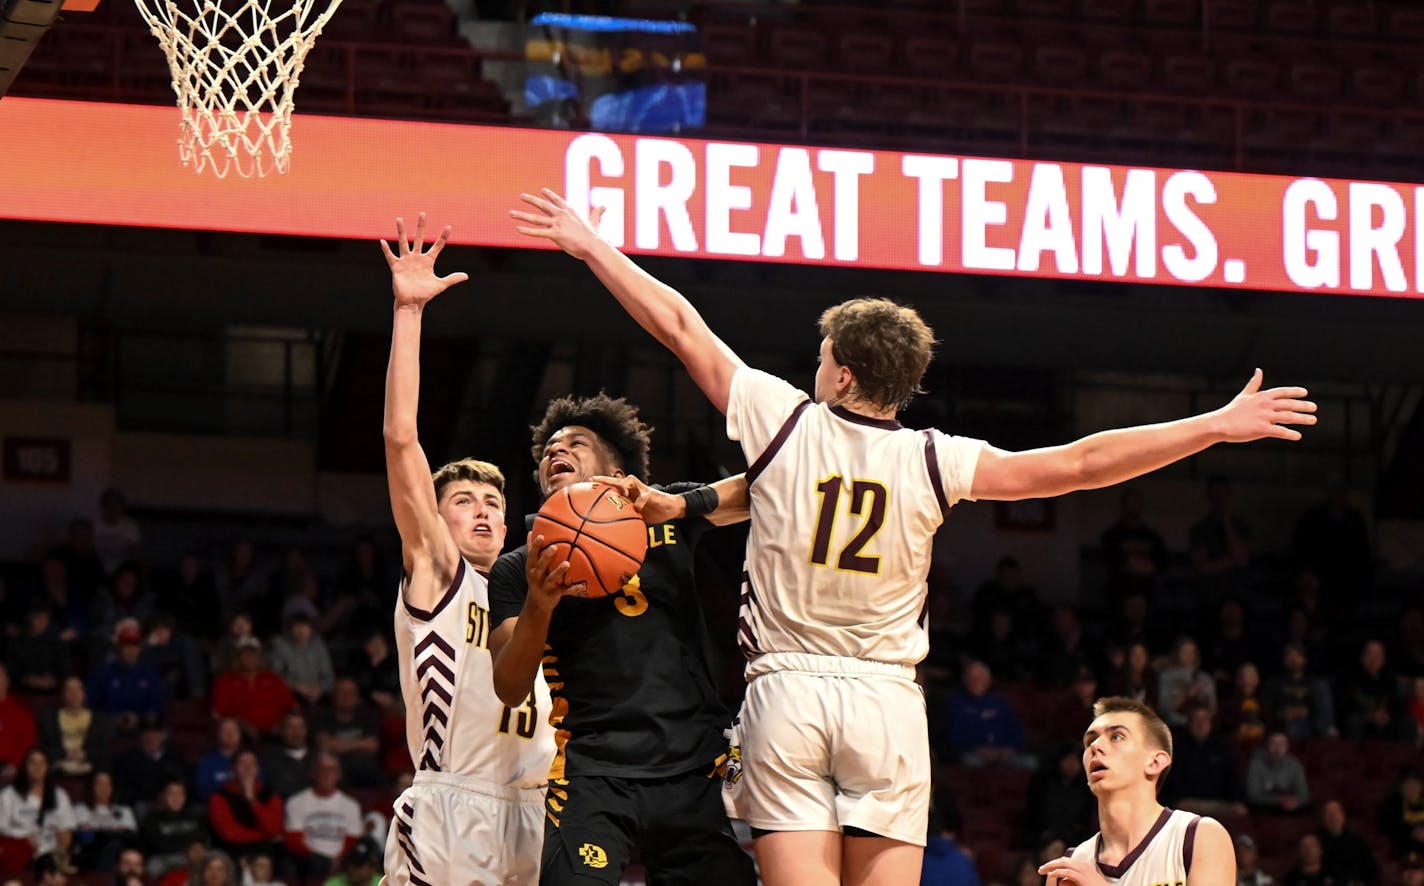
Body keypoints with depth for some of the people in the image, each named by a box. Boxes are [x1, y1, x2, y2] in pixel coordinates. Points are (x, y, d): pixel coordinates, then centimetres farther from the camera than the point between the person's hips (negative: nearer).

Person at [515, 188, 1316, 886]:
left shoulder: (785, 422, -1)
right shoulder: (933, 462, -1)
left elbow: (680, 326, 6)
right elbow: (1077, 465, -3)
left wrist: (592, 246, 17)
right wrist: (1218, 426, 0)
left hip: (789, 691, 0)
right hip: (886, 698, 0)